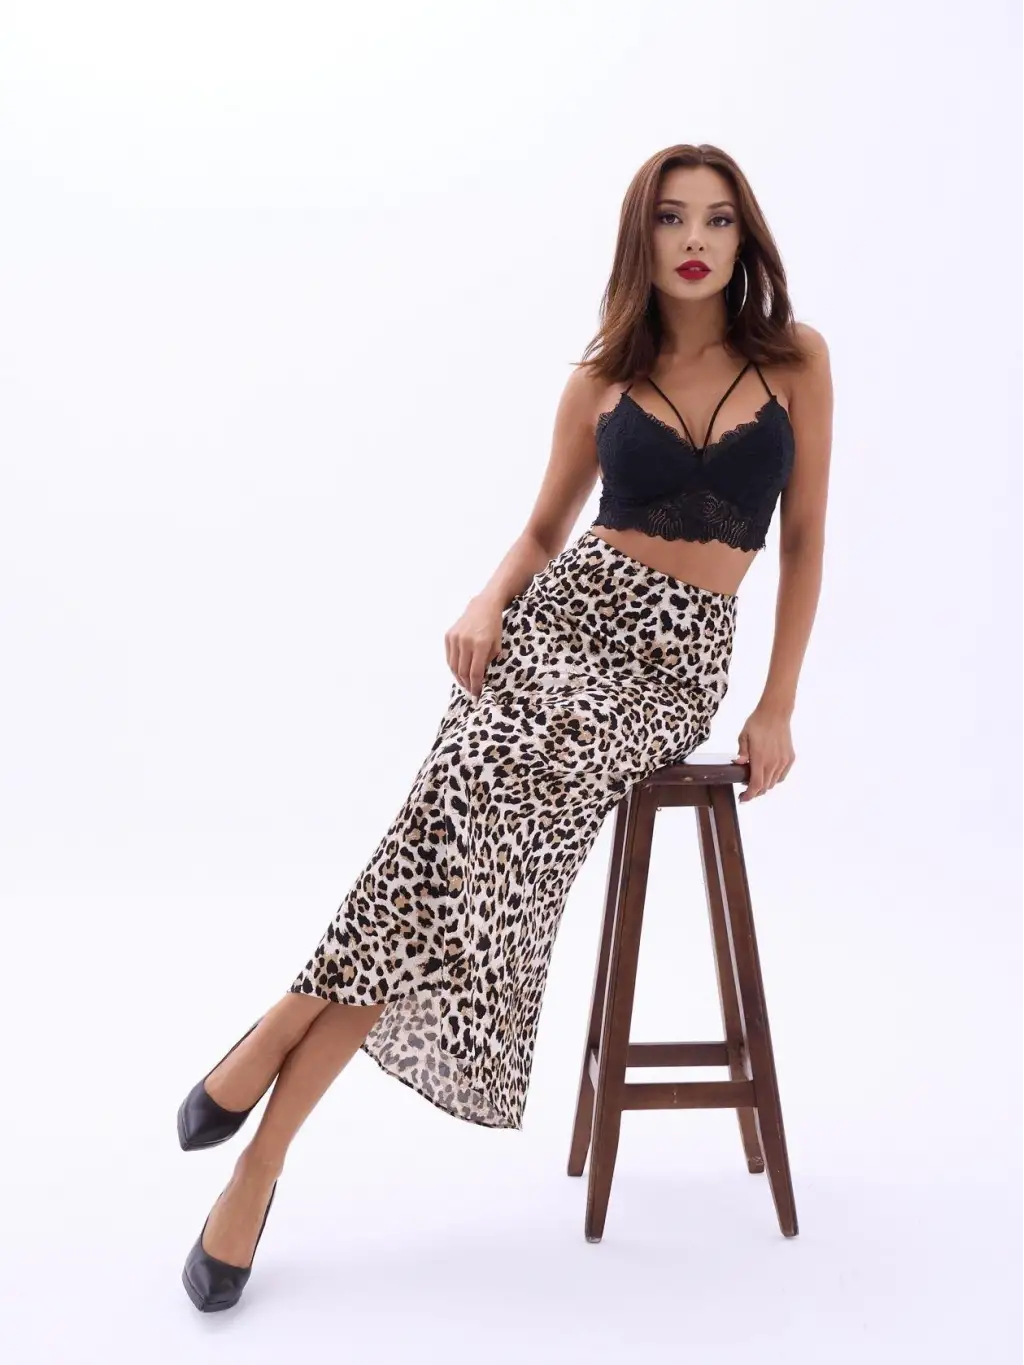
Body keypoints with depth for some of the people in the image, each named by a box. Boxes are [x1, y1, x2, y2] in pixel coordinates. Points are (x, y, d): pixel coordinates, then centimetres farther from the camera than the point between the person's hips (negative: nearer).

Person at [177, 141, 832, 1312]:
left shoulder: (796, 361, 6)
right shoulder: (599, 381, 8)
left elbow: (804, 540, 8)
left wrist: (778, 707, 3)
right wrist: (488, 601, -6)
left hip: (683, 657, -1)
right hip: (570, 614, 1)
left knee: (505, 835, -23)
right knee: (467, 807, -31)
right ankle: (279, 1034, -12)